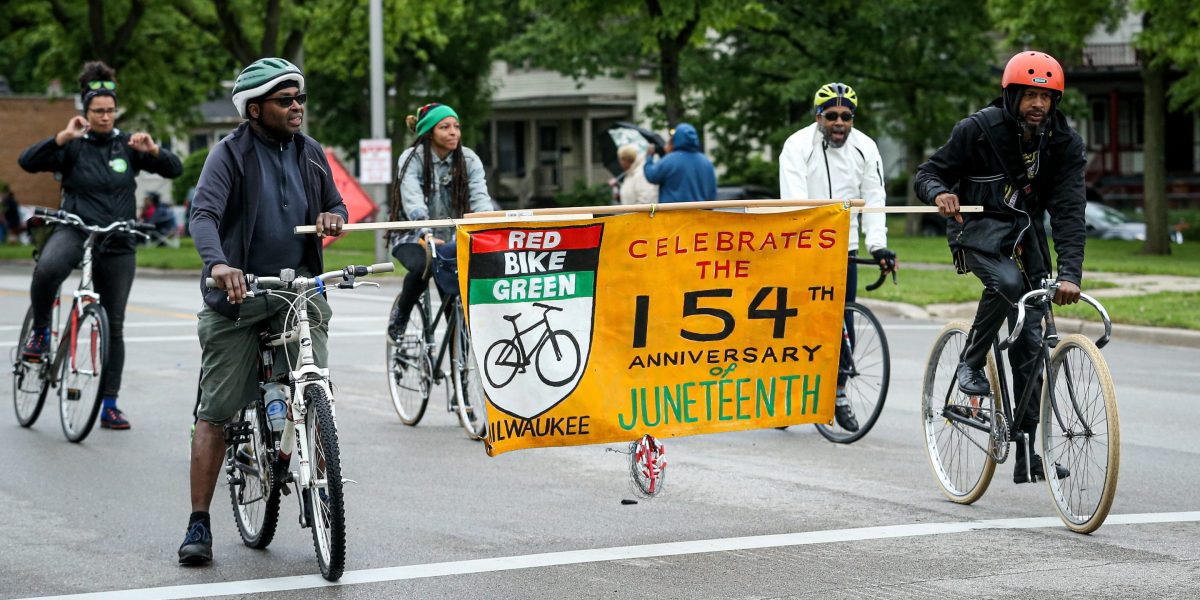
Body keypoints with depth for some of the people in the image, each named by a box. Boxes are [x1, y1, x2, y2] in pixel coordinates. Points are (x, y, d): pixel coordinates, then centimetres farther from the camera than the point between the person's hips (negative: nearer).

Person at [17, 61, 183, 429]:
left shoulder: (127, 146, 6)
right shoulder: (73, 147, 0)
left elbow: (174, 170, 2)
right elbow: (28, 162, -13)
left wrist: (153, 150, -17)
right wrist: (62, 137, -24)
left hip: (117, 244, 3)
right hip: (75, 230, -3)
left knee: (114, 325, 5)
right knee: (47, 268, -37)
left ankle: (109, 405, 13)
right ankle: (40, 330, -9)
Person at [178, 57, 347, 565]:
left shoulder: (310, 153, 11)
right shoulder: (230, 153, -5)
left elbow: (335, 204, 23)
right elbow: (204, 213, -18)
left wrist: (333, 217, -3)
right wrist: (217, 263, -38)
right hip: (238, 292, -3)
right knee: (215, 413, -2)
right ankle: (198, 524, 3)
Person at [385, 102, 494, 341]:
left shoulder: (469, 160, -2)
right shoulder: (412, 159, -12)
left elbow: (480, 198, -16)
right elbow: (413, 201, -28)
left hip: (452, 240, 3)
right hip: (413, 238, -3)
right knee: (422, 267, -35)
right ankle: (400, 317, -7)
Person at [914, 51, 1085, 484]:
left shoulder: (1064, 143, -9)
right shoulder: (979, 129, -15)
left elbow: (1069, 210, -16)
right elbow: (927, 174, -7)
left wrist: (1070, 273, -29)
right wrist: (940, 193, -32)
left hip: (1026, 234, 3)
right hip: (977, 227, -3)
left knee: (1030, 343, -3)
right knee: (1007, 280, -38)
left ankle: (1027, 456, 1)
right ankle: (971, 364, -14)